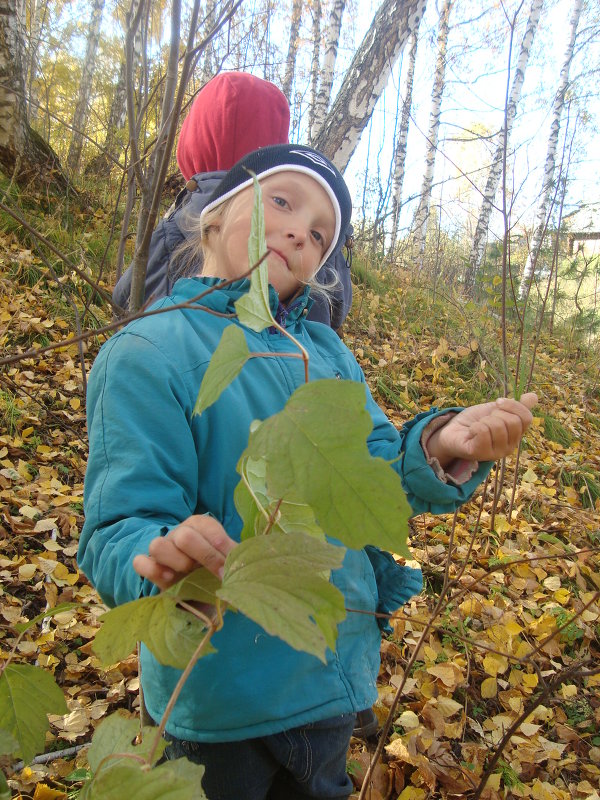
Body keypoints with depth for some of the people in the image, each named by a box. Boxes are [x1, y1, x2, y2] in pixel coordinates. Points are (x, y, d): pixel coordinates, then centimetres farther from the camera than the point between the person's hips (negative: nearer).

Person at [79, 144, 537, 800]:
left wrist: (439, 449, -24)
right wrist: (163, 559, -43)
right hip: (221, 696, -5)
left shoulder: (325, 348, 1)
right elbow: (116, 534, -22)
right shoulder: (148, 354, -16)